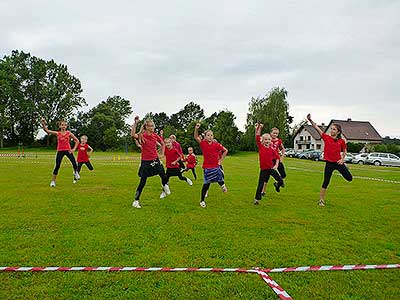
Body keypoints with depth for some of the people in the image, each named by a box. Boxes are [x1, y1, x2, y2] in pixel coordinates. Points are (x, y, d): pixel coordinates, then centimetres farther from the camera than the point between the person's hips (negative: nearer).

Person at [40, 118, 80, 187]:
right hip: (60, 151, 0)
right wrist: (43, 124, -25)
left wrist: (74, 149, -1)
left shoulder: (69, 133, 3)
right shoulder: (57, 133, 2)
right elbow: (47, 131, -10)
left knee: (74, 164, -10)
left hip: (68, 150, 0)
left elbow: (77, 141, 7)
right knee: (57, 166, -2)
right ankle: (53, 181, 9)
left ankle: (75, 172, 25)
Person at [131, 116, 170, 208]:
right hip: (145, 161, -4)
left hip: (155, 160, 4)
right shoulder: (142, 135, -11)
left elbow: (163, 144, 16)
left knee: (164, 176, 7)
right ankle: (136, 201, 12)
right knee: (143, 181, -1)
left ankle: (165, 186, 45)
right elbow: (133, 134, -34)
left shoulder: (155, 135, 0)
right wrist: (135, 123, -38)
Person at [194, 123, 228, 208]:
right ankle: (202, 200, 14)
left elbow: (225, 150, 6)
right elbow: (196, 137, -22)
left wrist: (221, 160, 3)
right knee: (206, 184, 0)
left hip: (216, 166, 2)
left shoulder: (216, 145, -5)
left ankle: (222, 185, 47)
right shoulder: (203, 143, -7)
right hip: (207, 167, -2)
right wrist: (196, 129, -38)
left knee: (220, 180, 8)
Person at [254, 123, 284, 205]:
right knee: (260, 184, 4)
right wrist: (259, 128, -22)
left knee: (281, 182, 0)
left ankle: (276, 185, 36)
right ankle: (257, 199, 15)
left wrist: (276, 165, 2)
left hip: (271, 168, 2)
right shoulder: (260, 147, -4)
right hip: (263, 169, -2)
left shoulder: (272, 150, 1)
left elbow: (277, 157, 13)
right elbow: (257, 137, -15)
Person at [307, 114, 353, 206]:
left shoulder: (341, 141, -4)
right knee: (326, 182, 0)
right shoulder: (326, 137, -7)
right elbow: (316, 128, -17)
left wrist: (342, 159, -4)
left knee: (349, 178, 11)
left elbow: (344, 151, 12)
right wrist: (310, 120, -27)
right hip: (329, 164, -2)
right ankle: (321, 200, 12)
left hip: (338, 162, 2)